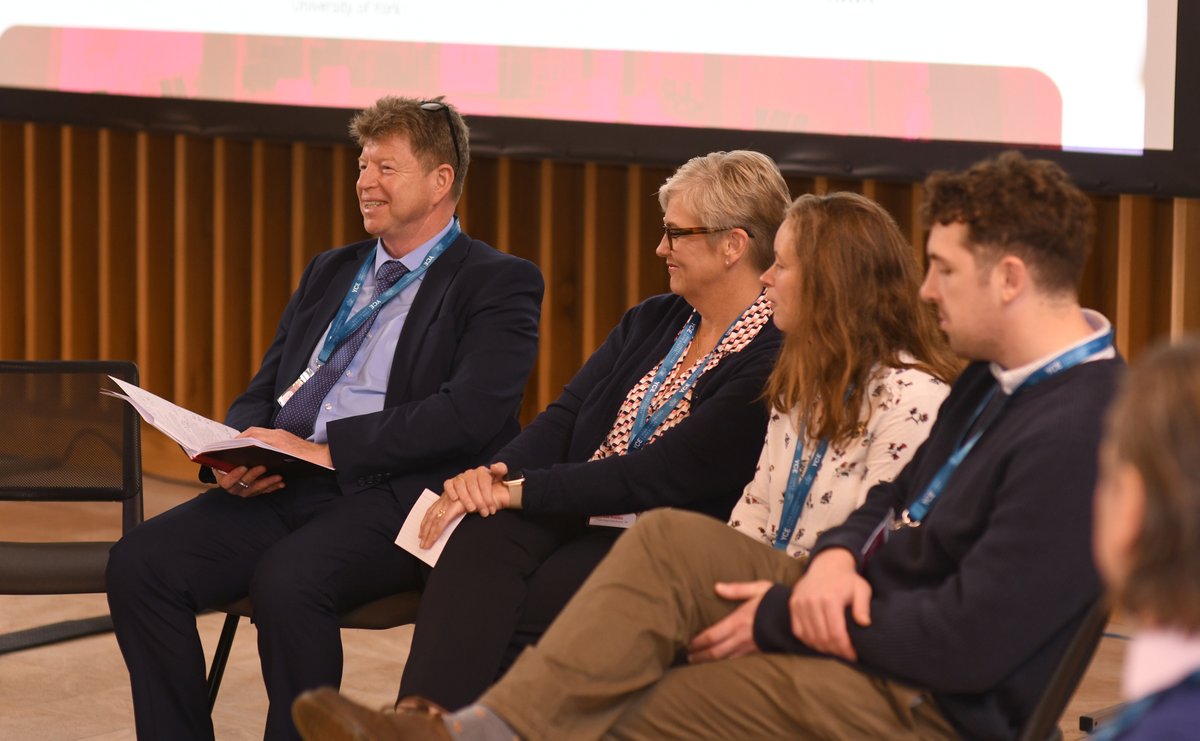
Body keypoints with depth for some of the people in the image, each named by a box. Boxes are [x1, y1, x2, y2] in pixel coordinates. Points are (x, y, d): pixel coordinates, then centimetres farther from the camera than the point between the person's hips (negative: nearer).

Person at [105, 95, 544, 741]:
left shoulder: (498, 284, 2)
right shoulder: (329, 272, 24)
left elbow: (468, 414, -13)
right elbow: (262, 393, 23)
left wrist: (326, 447, -16)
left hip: (394, 495, -7)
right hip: (279, 490, 7)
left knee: (287, 578, -35)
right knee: (139, 562, -16)